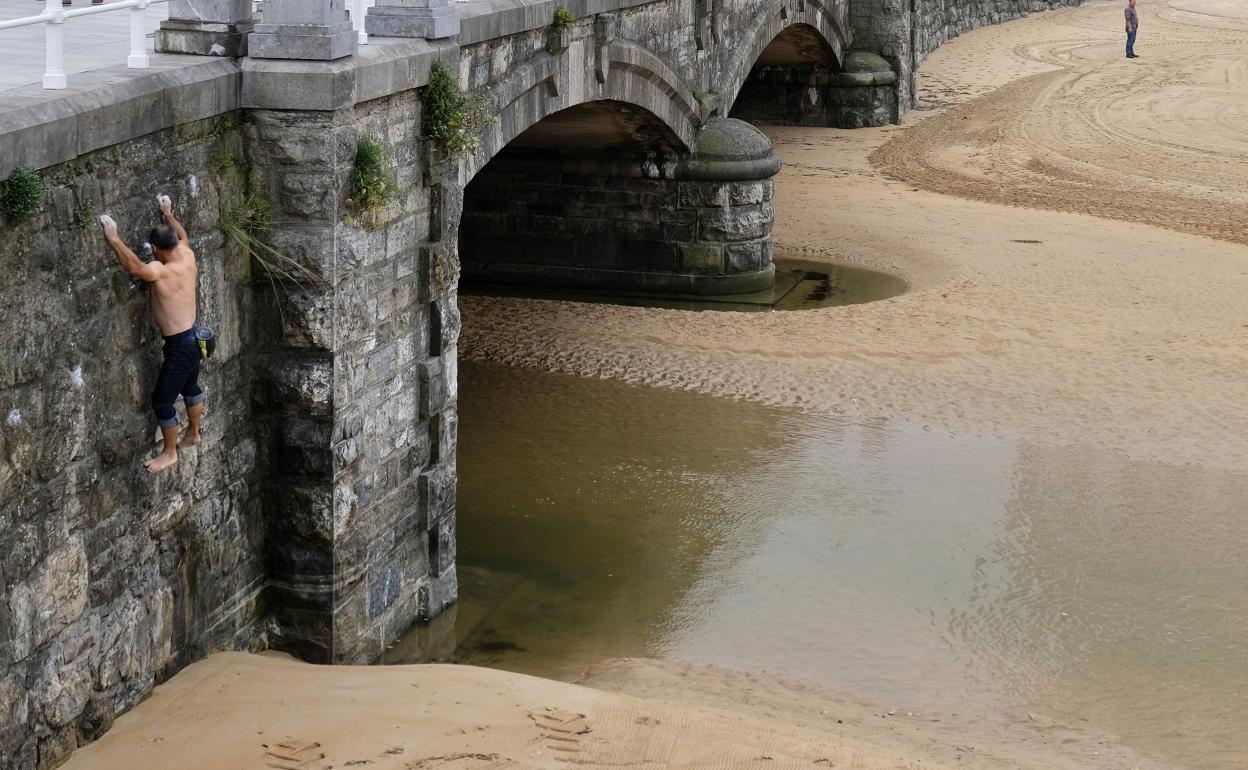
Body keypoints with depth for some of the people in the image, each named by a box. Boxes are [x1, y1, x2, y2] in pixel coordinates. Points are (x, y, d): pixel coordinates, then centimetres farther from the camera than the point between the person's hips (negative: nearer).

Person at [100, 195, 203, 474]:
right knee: (191, 387, 28)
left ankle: (169, 453, 19)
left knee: (162, 400, 6)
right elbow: (182, 234, 18)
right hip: (193, 336, 9)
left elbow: (133, 266, -50)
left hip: (179, 345, -9)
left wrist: (113, 237, -43)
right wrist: (168, 213, 31)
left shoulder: (161, 271, -29)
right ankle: (193, 434, 48)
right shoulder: (187, 255, -6)